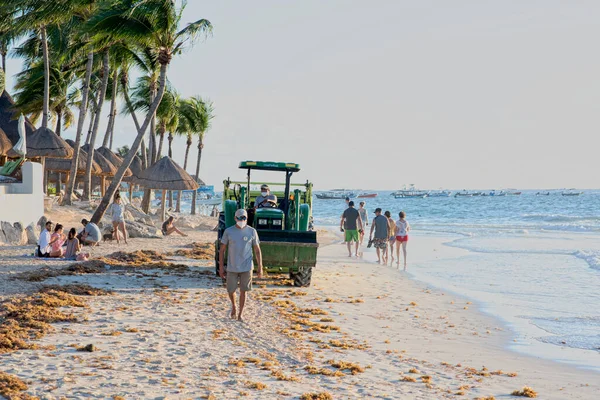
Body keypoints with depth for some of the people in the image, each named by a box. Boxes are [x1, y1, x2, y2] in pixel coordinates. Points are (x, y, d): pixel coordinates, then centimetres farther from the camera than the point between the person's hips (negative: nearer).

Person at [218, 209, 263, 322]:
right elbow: (222, 250, 3)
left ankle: (240, 314, 15)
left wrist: (260, 268, 0)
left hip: (246, 267, 0)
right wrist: (221, 267, 0)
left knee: (243, 291, 2)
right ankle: (233, 305, 37)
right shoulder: (228, 231, -2)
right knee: (230, 291, 6)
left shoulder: (252, 231, -1)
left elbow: (257, 250, 3)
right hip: (232, 267, 0)